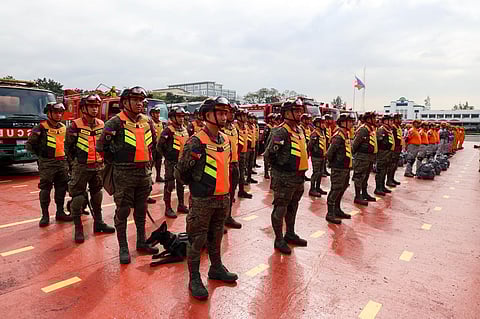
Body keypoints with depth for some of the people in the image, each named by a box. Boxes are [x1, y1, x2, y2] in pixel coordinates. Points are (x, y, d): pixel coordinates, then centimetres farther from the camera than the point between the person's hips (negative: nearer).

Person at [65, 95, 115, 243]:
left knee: (97, 196, 15)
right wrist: (74, 164, -3)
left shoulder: (101, 125, 6)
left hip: (98, 167, 5)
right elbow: (68, 147, -2)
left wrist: (103, 160, 12)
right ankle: (78, 229, 9)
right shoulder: (75, 126, -8)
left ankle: (98, 223, 28)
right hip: (81, 168, -5)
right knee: (78, 198, -1)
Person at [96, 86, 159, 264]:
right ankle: (123, 248, 16)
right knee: (123, 211, 3)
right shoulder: (116, 122, -10)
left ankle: (141, 243, 30)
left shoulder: (147, 121, 8)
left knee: (141, 210, 16)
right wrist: (115, 161, 1)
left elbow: (153, 142, 24)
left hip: (145, 172, 6)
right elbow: (101, 146, -6)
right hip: (124, 174, -5)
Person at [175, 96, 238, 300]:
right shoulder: (196, 141, -17)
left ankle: (216, 268, 40)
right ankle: (194, 278, 21)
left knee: (216, 236, 22)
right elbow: (180, 174, -14)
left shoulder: (225, 140, 6)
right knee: (197, 240, 5)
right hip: (202, 200, -7)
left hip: (223, 199, 7)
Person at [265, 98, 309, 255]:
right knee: (280, 209, 3)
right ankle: (279, 240, 16)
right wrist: (279, 167, -9)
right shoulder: (281, 131, -18)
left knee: (292, 207, 21)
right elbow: (270, 154, -22)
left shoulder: (299, 130, 11)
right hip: (284, 178, -9)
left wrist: (302, 171, 17)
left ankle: (290, 234, 37)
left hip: (298, 177, 9)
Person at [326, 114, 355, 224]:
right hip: (338, 169, -10)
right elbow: (329, 153, -22)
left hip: (346, 168, 10)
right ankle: (330, 214, 2)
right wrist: (332, 162, -8)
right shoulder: (338, 136, -18)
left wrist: (348, 163, 15)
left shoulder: (346, 134, 13)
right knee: (335, 190, -5)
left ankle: (337, 210, 31)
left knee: (341, 190, 18)